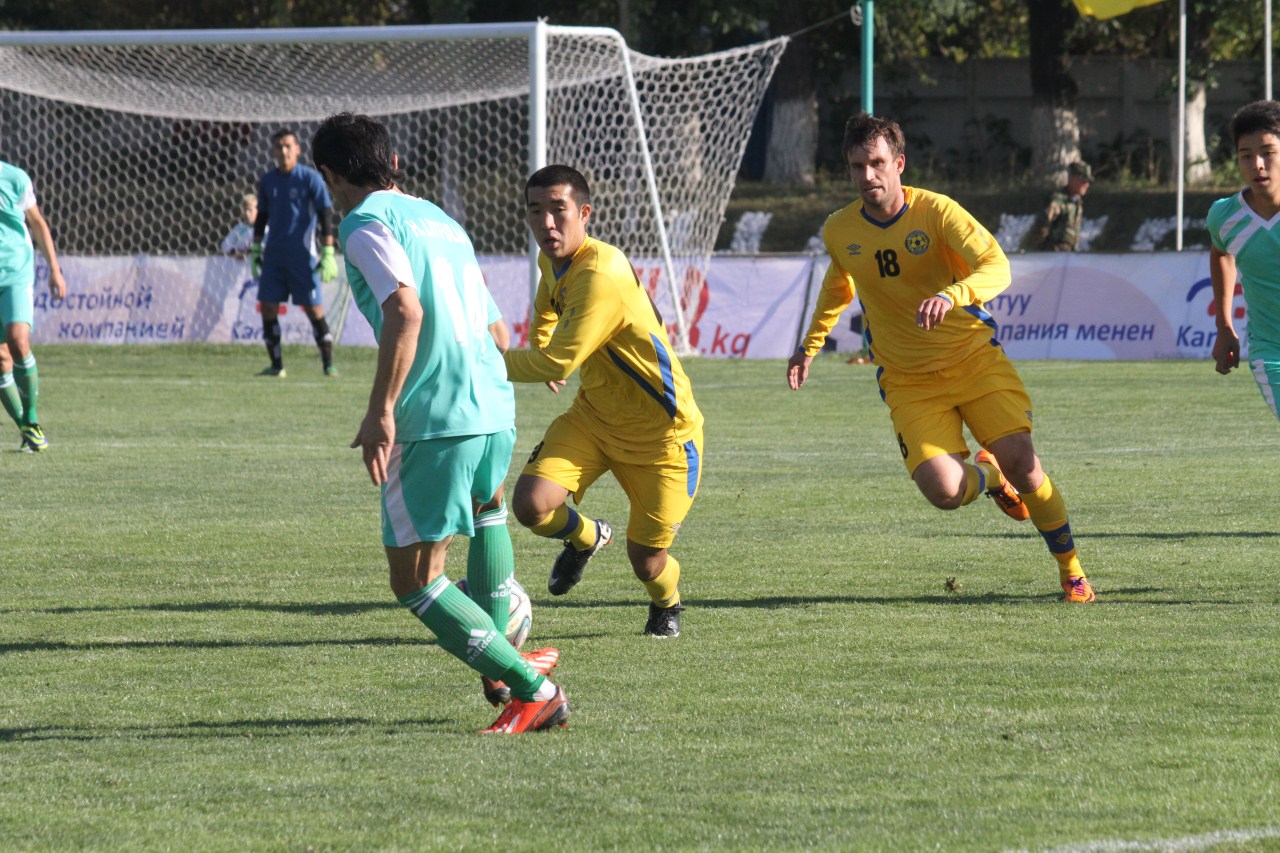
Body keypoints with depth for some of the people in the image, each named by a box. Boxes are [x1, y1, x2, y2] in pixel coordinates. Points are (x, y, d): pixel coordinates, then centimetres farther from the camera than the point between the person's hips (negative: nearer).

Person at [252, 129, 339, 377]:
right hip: (274, 255, 5)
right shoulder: (267, 180, 10)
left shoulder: (310, 178, -5)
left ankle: (328, 363, 1)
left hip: (302, 255, -5)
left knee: (314, 309, -6)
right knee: (268, 307, -1)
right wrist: (256, 249, 17)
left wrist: (328, 252, -10)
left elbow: (325, 215, -5)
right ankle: (276, 364, 7)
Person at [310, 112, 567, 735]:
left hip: (432, 420, -8)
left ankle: (532, 690, -9)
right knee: (486, 505, 40)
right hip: (494, 406, 9)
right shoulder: (440, 221, 23)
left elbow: (406, 312, -20)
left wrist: (381, 412, -22)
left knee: (416, 582, -2)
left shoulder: (367, 224, -3)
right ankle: (501, 661, 37)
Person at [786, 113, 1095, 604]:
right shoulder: (838, 232, -2)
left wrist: (951, 296, -45)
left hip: (972, 357, -2)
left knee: (1019, 460, -18)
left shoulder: (935, 212, -14)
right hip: (908, 381, 2)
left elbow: (996, 267, -27)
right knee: (943, 491, -18)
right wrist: (811, 344, 27)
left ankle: (1071, 570, 4)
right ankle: (986, 475, 22)